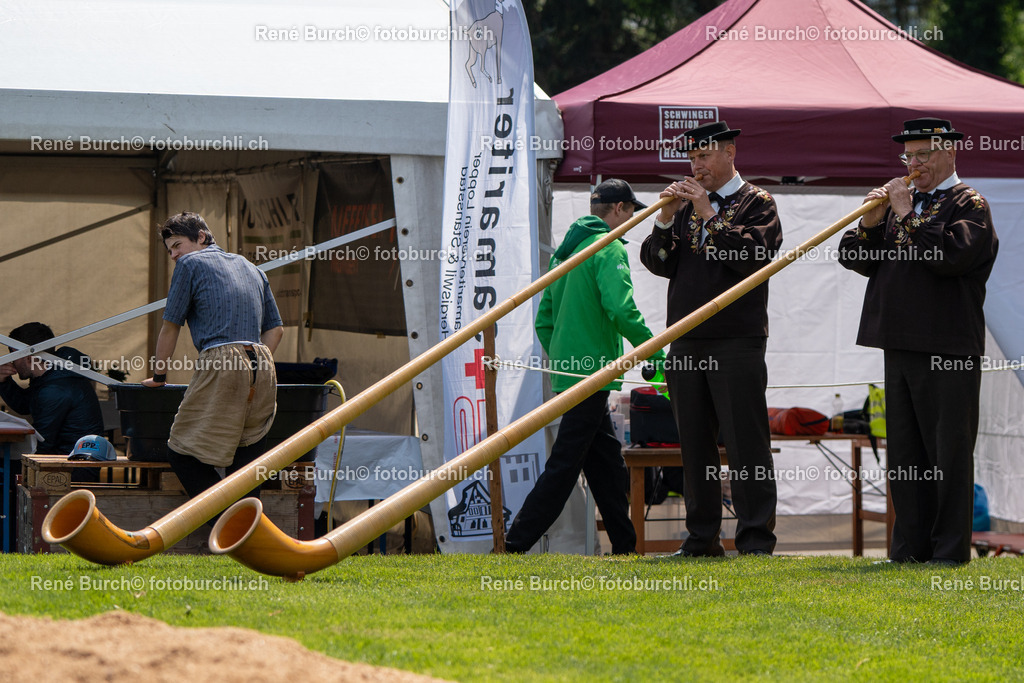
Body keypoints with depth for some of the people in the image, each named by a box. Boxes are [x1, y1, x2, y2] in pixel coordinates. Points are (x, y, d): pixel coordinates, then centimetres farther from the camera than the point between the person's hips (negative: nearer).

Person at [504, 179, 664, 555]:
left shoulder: (565, 250, 17)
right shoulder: (609, 249, -10)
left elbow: (544, 319, 19)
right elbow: (621, 309, -22)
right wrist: (656, 354, -12)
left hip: (567, 369, 10)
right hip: (592, 372, -9)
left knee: (608, 462, 13)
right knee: (564, 464, -8)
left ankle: (625, 547, 15)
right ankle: (516, 545, -11)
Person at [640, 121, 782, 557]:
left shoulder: (756, 203, 1)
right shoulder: (685, 203, 16)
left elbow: (756, 255, -15)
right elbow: (656, 262, 9)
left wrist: (710, 216, -15)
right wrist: (666, 218, -5)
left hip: (737, 342, -6)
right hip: (686, 341, 6)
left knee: (746, 440, -7)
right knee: (694, 443, 8)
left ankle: (756, 539, -6)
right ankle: (702, 537, 13)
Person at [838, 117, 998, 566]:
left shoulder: (967, 204, -1)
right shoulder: (903, 202, 19)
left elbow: (952, 254, -21)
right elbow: (855, 259, 14)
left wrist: (907, 218, -14)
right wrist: (871, 224, -4)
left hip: (947, 351, -7)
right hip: (900, 345, 7)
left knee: (948, 453, -4)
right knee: (904, 454, 8)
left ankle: (950, 550, 0)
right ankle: (909, 549, 13)